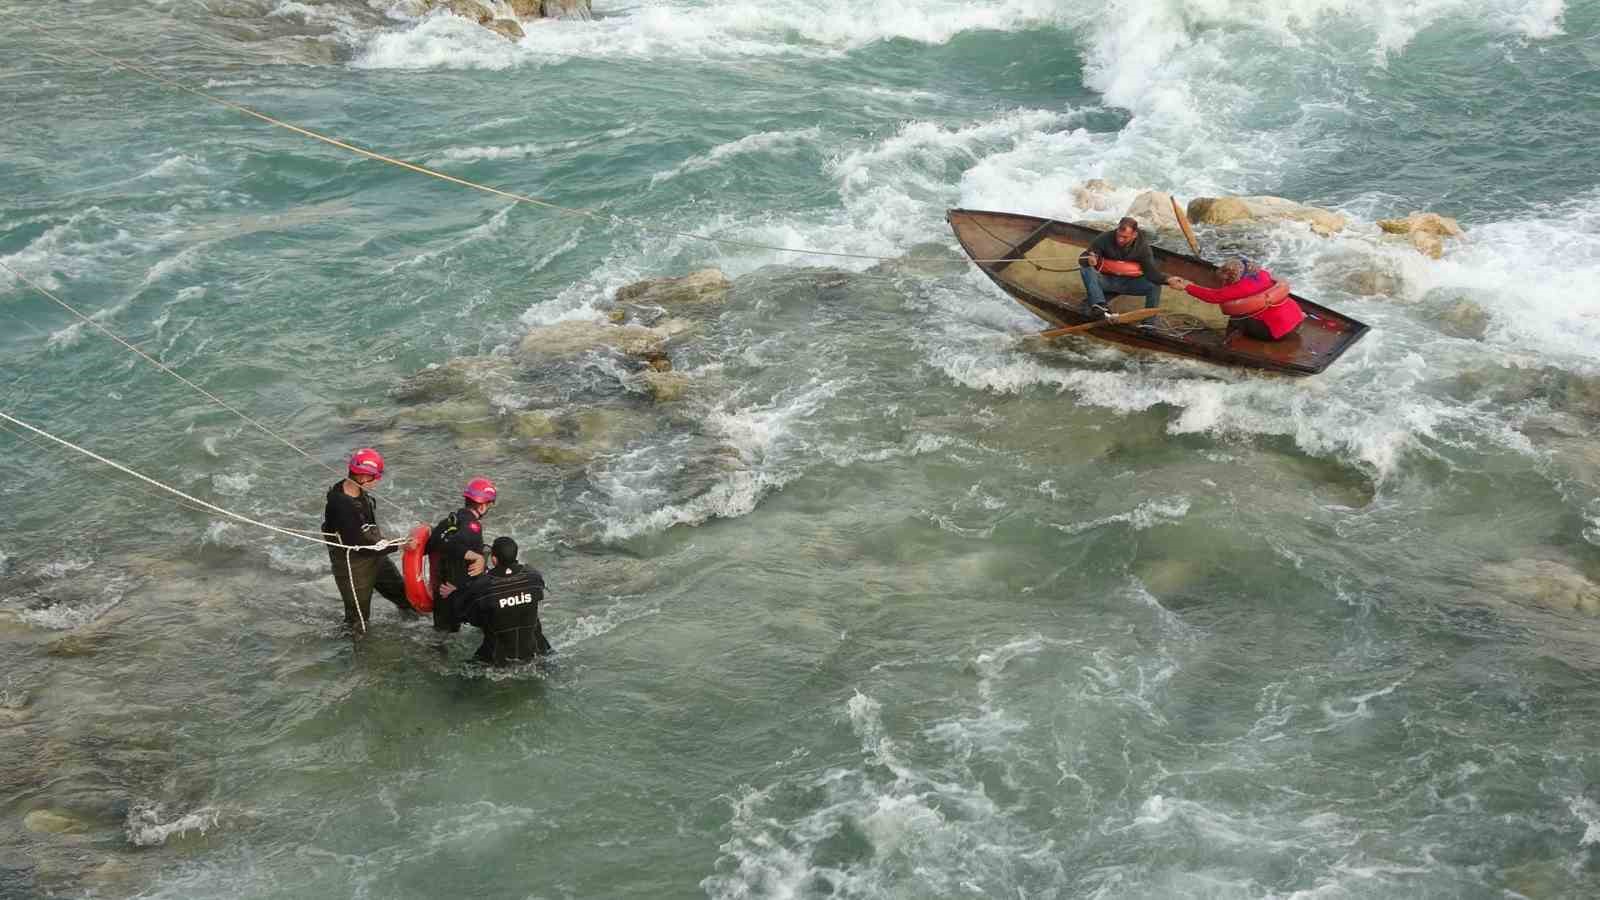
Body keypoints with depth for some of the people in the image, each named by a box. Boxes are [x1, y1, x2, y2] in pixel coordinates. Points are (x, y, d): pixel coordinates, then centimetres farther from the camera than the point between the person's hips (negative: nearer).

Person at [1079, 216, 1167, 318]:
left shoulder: (1142, 246, -10)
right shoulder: (1105, 239, -15)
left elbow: (1151, 272, -14)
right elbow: (1082, 258, -14)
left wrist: (1167, 280, -34)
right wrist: (1089, 260, -40)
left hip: (1130, 282, 1)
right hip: (1106, 281, -1)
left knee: (1155, 286, -22)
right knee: (1086, 268, -28)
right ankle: (1098, 305, -43)